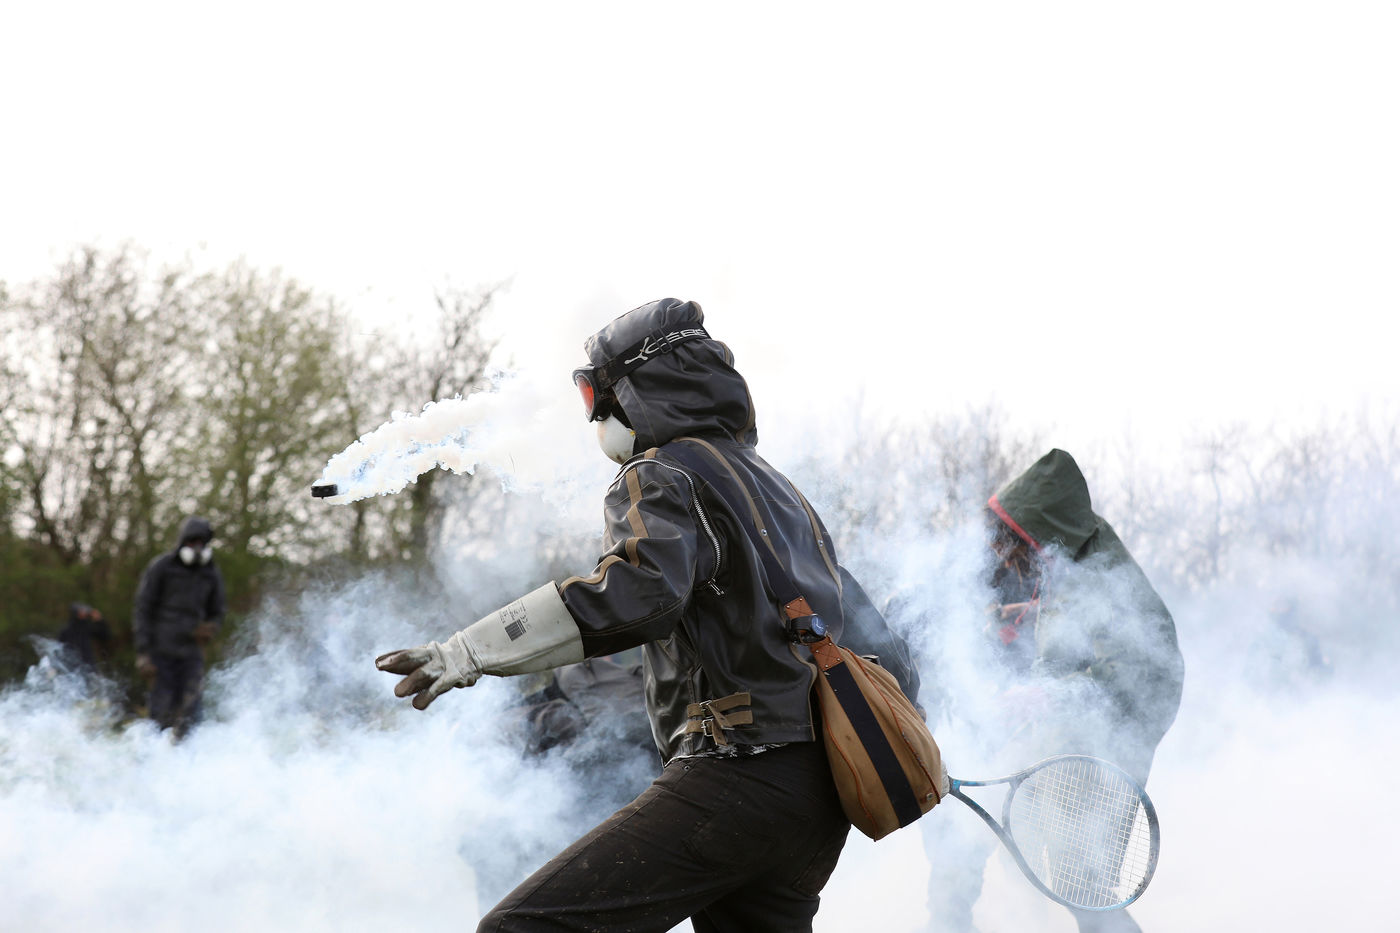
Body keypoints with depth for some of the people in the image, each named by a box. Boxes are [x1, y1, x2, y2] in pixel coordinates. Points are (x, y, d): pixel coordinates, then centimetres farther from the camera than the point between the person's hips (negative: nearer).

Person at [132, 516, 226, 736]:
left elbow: (216, 613, 22)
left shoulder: (211, 574, 11)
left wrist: (210, 629, -3)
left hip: (191, 651, 4)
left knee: (189, 715, -6)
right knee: (162, 711, -9)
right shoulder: (161, 568, -2)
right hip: (162, 650, -4)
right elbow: (143, 611, -3)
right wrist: (143, 653, -11)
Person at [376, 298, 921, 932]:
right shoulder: (778, 489, 25)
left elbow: (638, 593, -23)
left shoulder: (662, 476, -1)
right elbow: (873, 638, 32)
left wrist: (468, 651, -24)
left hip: (739, 773, -9)